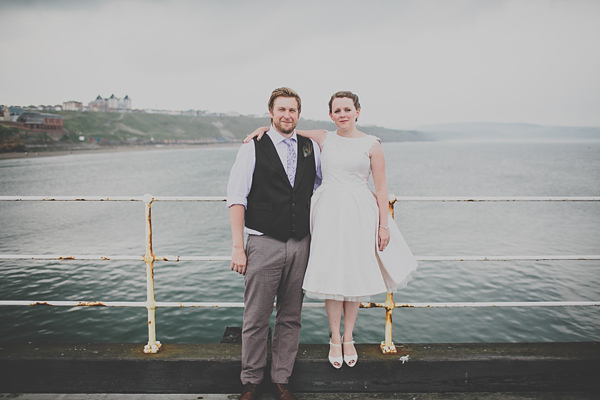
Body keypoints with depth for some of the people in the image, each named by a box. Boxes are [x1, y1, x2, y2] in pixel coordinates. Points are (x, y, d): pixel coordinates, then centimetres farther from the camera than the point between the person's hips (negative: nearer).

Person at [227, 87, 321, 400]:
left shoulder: (311, 148, 9)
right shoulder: (253, 148, -2)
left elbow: (323, 184, 27)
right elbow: (236, 198, -7)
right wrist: (238, 246, -12)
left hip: (301, 244, 4)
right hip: (264, 243, -4)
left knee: (291, 317, 12)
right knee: (256, 319, 4)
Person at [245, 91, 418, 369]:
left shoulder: (371, 144, 1)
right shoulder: (323, 139, 6)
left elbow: (381, 188, 0)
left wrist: (384, 224, -3)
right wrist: (267, 127, -4)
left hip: (359, 214, -1)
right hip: (329, 213, 1)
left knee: (356, 274, 7)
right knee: (332, 275, 2)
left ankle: (348, 338, 25)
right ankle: (335, 339, 21)